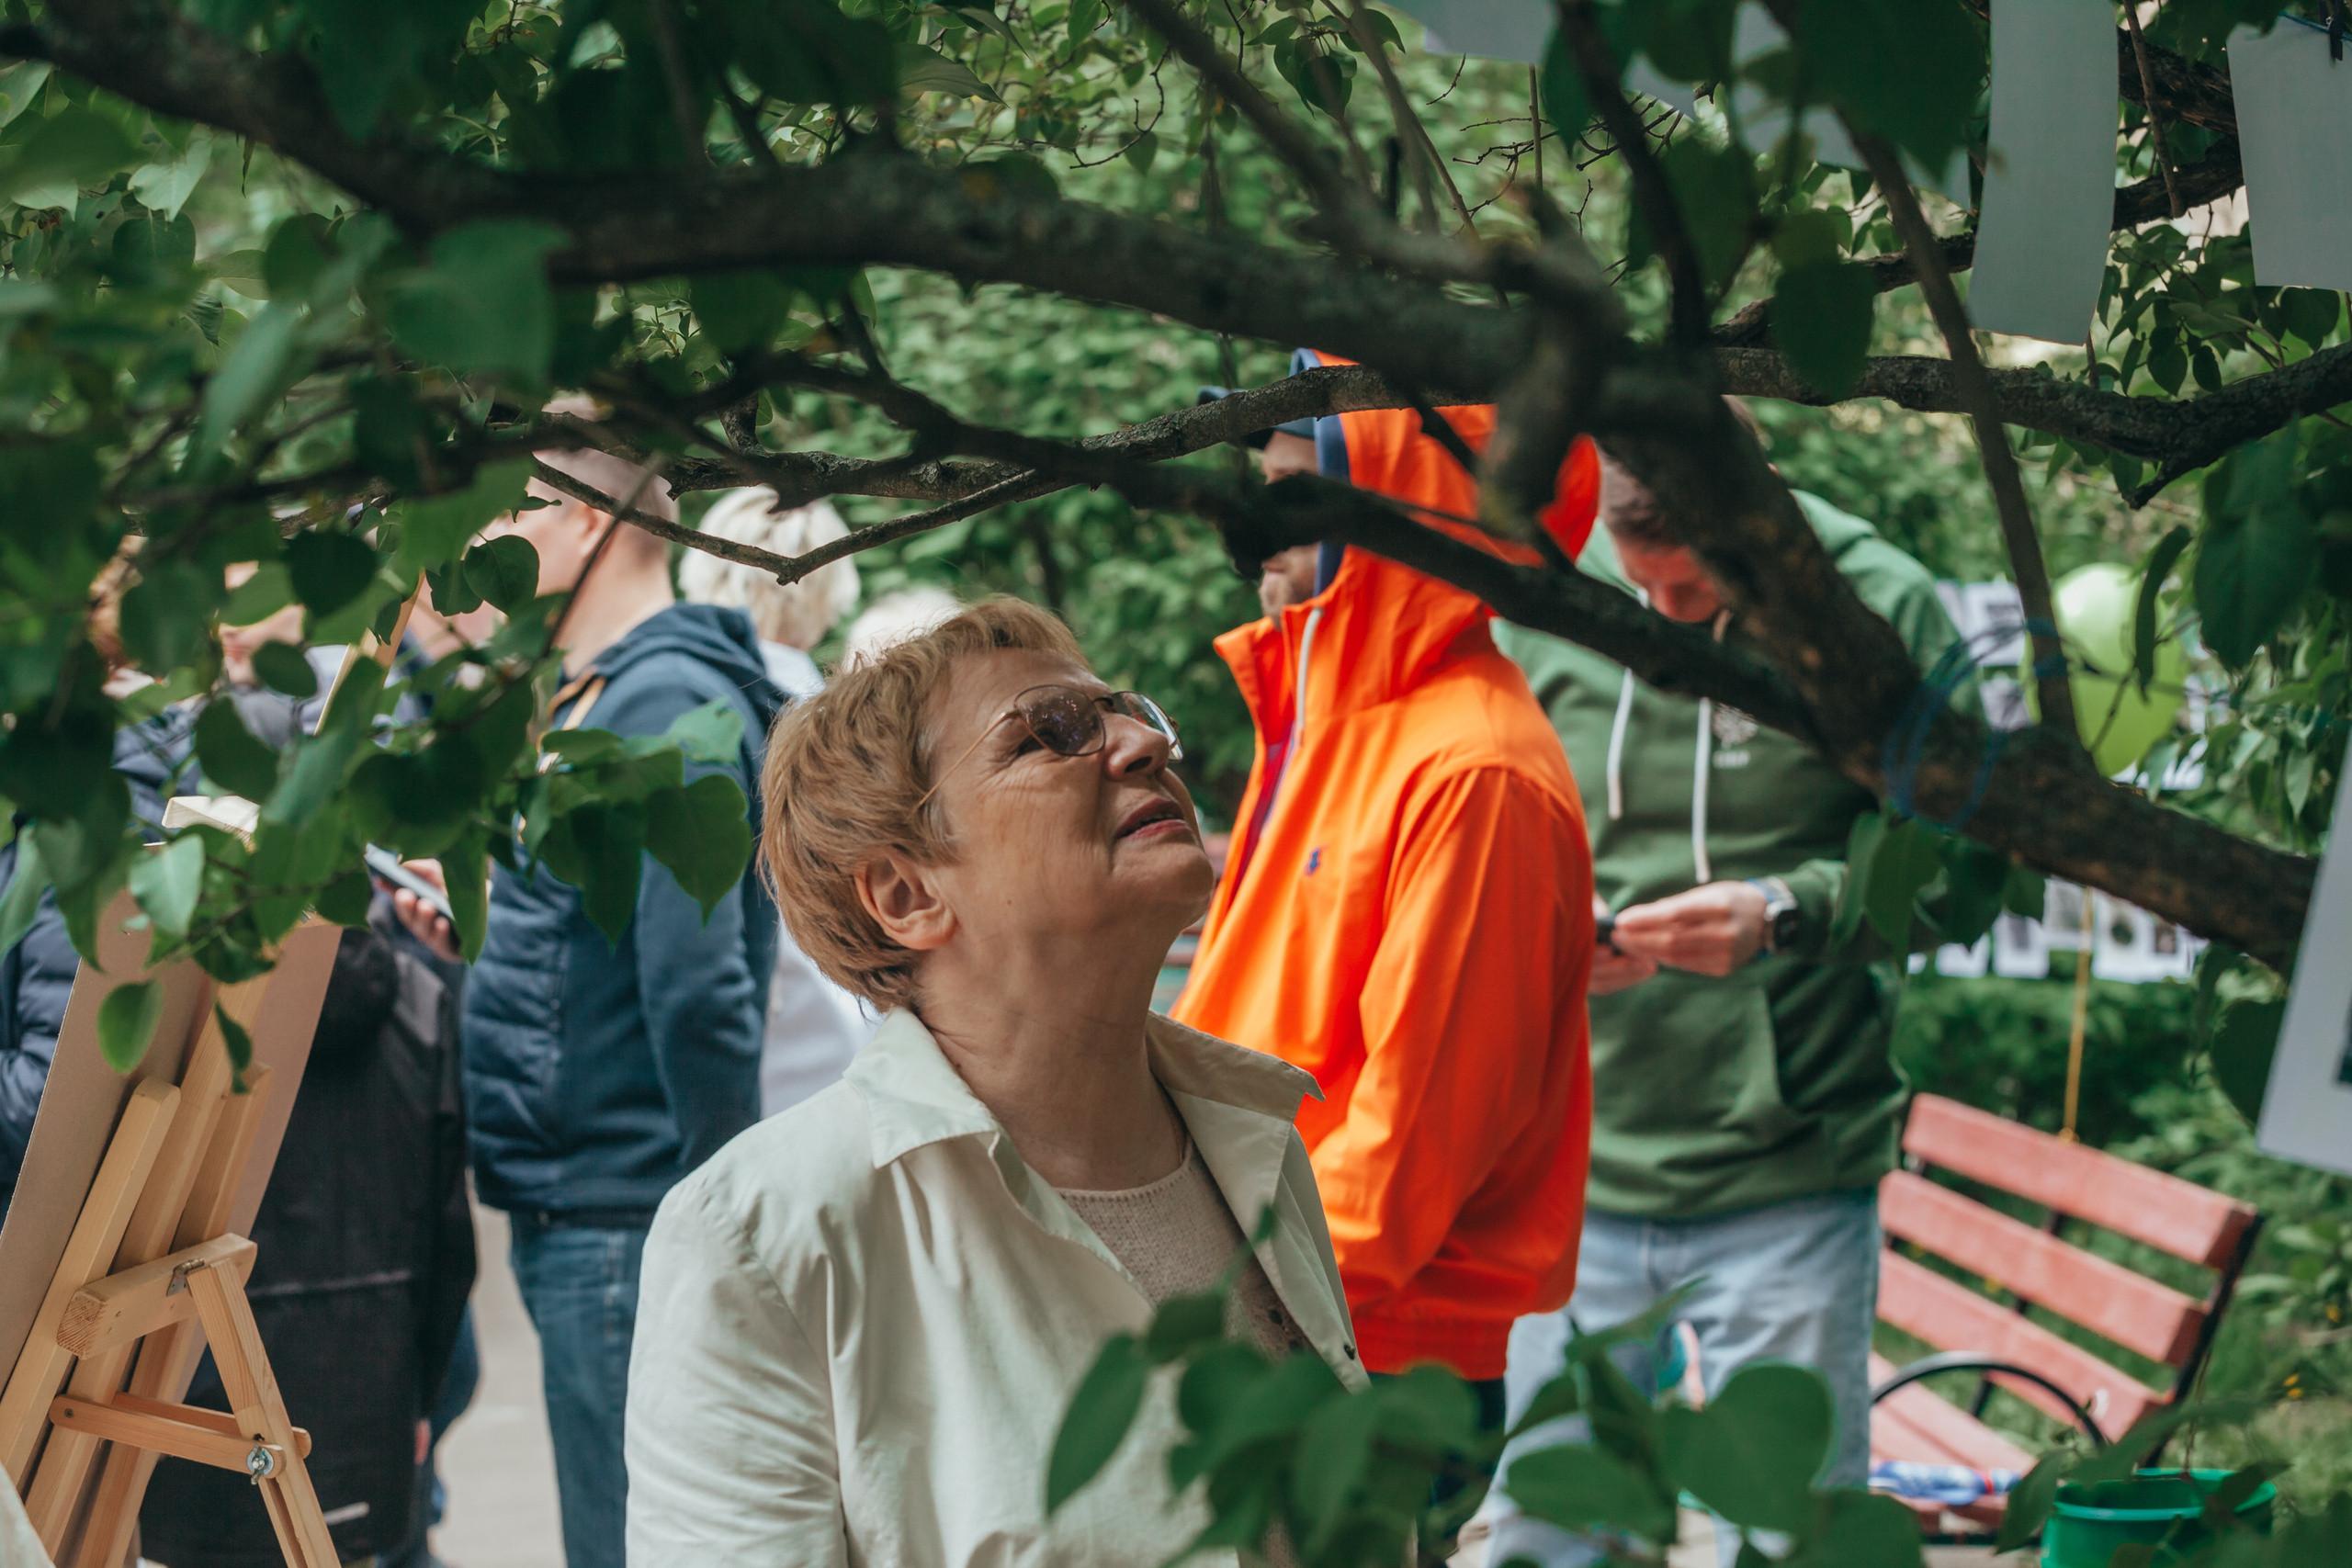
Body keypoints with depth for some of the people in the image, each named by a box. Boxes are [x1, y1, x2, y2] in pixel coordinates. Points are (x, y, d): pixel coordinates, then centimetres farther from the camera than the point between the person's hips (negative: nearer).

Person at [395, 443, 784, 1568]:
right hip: (576, 1211, 10)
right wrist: (486, 928, 8)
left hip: (623, 1222, -10)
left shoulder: (664, 706, -17)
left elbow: (698, 991, -24)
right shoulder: (599, 699, 16)